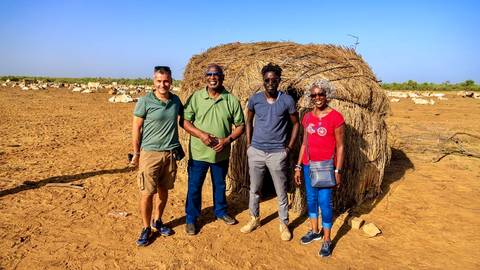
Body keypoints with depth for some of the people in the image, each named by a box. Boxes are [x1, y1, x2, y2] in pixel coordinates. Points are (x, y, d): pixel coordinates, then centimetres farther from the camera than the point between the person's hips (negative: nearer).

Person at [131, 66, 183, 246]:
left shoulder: (175, 100, 3)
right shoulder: (145, 101, -9)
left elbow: (182, 119, 19)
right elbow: (136, 128, -5)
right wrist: (136, 153, -3)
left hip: (170, 153, 4)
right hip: (150, 153, -4)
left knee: (163, 190, 15)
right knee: (147, 193, 0)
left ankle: (157, 221, 34)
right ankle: (146, 228, 19)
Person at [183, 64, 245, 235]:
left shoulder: (232, 100, -5)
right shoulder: (195, 97, -6)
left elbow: (240, 125, -1)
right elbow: (185, 121, -5)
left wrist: (227, 139, -17)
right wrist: (201, 134, -21)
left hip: (221, 154, 2)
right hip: (198, 153, -1)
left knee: (220, 185, 20)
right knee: (194, 187, 9)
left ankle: (221, 212, 43)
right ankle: (191, 219, 29)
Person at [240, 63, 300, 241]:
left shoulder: (287, 100, -6)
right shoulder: (254, 99, -1)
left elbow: (296, 124, 4)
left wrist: (289, 147, -2)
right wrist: (248, 145, 5)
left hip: (277, 153, -2)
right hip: (256, 152, 2)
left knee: (281, 192, 9)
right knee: (254, 189, 16)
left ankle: (284, 224, 27)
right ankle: (254, 219, 36)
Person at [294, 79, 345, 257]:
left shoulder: (335, 117, -10)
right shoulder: (307, 117, 6)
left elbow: (340, 146, -8)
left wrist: (338, 171, -11)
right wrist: (298, 166, 10)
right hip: (308, 165, 6)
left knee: (324, 201, -1)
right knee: (311, 198, 15)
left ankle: (327, 240, 15)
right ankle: (315, 231, 34)